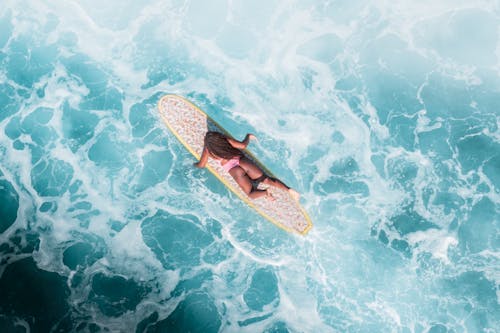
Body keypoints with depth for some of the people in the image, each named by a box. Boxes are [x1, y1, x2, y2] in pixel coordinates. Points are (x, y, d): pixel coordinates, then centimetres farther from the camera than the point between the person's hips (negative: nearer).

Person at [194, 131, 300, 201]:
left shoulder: (208, 149, 7)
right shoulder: (225, 139, 12)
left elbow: (201, 165, 15)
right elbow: (243, 145, 11)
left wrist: (195, 164, 38)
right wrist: (248, 137, 30)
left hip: (234, 170, -3)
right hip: (242, 161, 3)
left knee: (251, 194, 2)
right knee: (267, 179, 1)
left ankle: (265, 192, -31)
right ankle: (288, 189, -20)